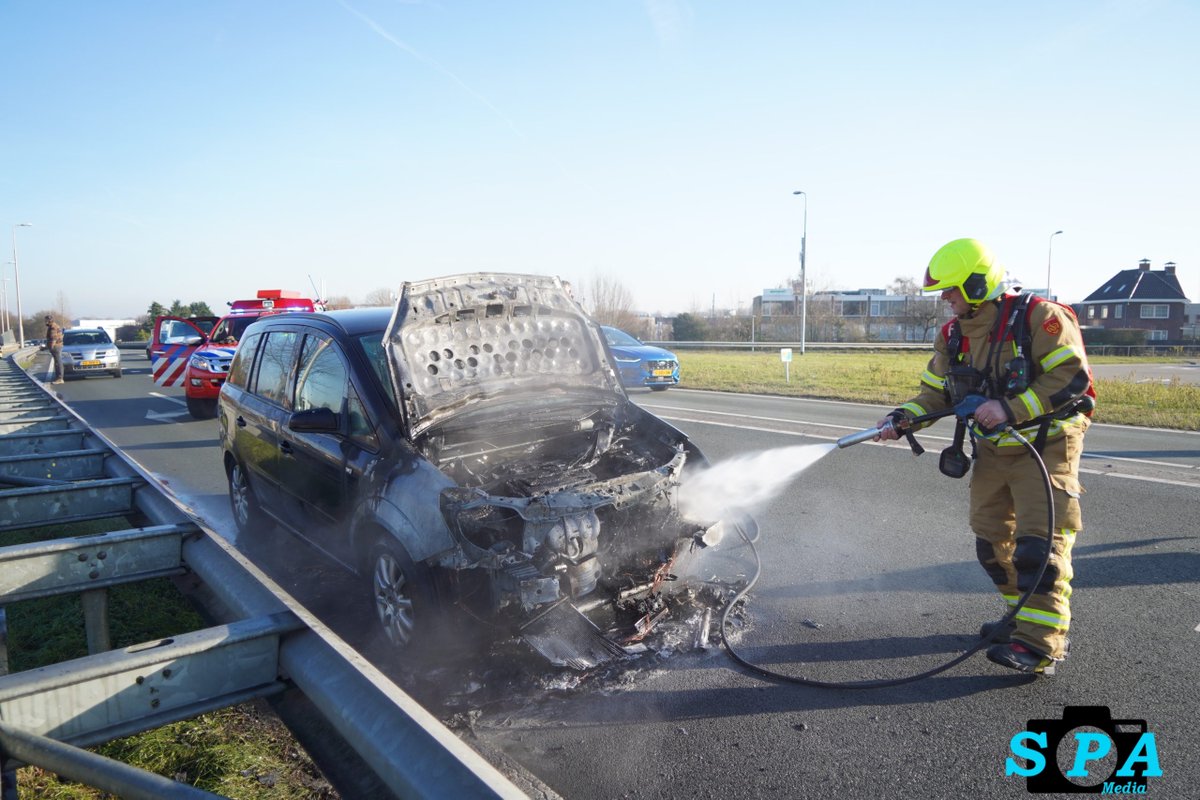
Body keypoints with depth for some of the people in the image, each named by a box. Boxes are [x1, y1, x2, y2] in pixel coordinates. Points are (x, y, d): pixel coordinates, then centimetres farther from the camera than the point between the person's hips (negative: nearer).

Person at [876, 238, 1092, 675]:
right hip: (993, 450, 7)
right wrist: (903, 418, -11)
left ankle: (1039, 642, -9)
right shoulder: (953, 335, 3)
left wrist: (1010, 409, -29)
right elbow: (937, 392, 6)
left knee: (1040, 540, -12)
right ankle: (1022, 615, 28)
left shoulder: (1038, 318, -18)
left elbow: (1072, 378, -22)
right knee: (991, 537, 12)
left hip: (1046, 446, -7)